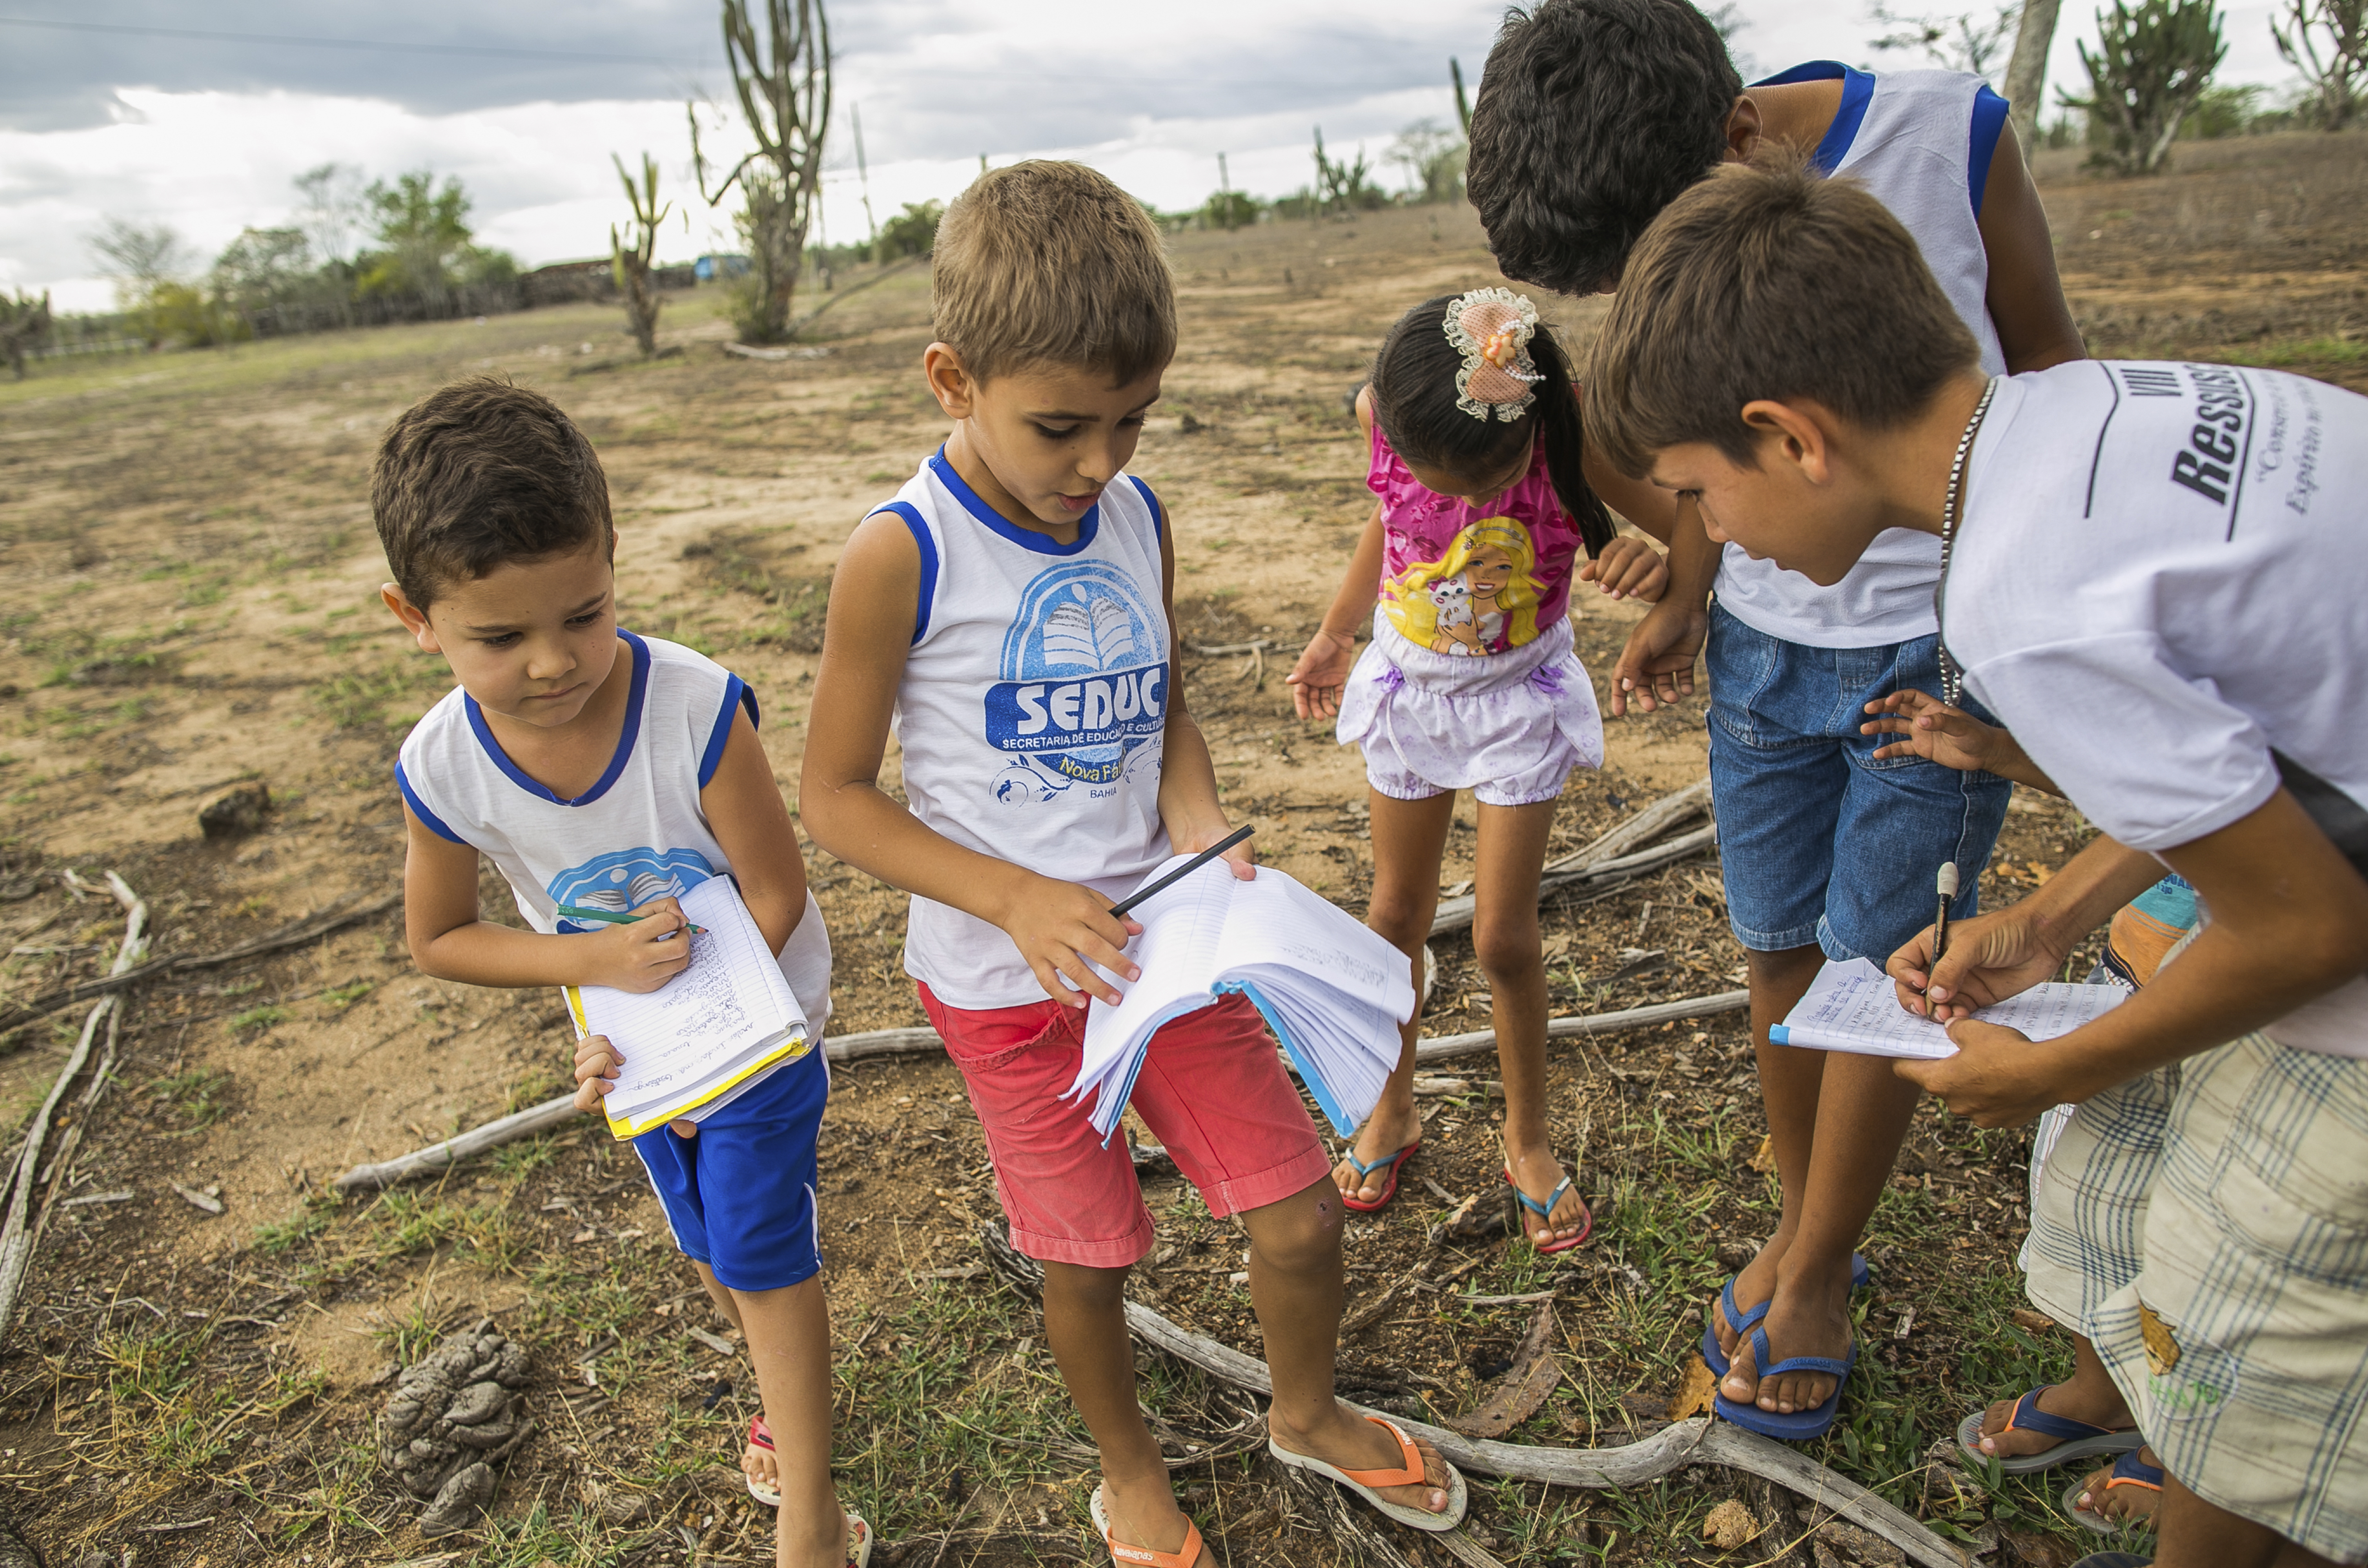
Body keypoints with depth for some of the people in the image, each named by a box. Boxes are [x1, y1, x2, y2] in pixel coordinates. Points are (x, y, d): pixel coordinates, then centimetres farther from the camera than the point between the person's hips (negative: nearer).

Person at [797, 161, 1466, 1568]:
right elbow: (837, 796, -12)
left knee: (1302, 1215, 10)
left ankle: (1309, 1414, 44)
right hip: (1008, 978, -4)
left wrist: (1201, 837, -10)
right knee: (1090, 1262, 13)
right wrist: (1021, 901, -22)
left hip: (1160, 940, 4)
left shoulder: (1143, 523, -2)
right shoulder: (902, 557, -17)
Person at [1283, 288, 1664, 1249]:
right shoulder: (1381, 416, -19)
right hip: (1407, 686, 3)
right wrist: (1334, 634, 11)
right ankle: (1393, 1110, 38)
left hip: (1519, 695, -2)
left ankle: (1527, 1138, 28)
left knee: (1504, 938, 1)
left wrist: (1653, 568, -44)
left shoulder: (1578, 428, -27)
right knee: (1396, 916, 14)